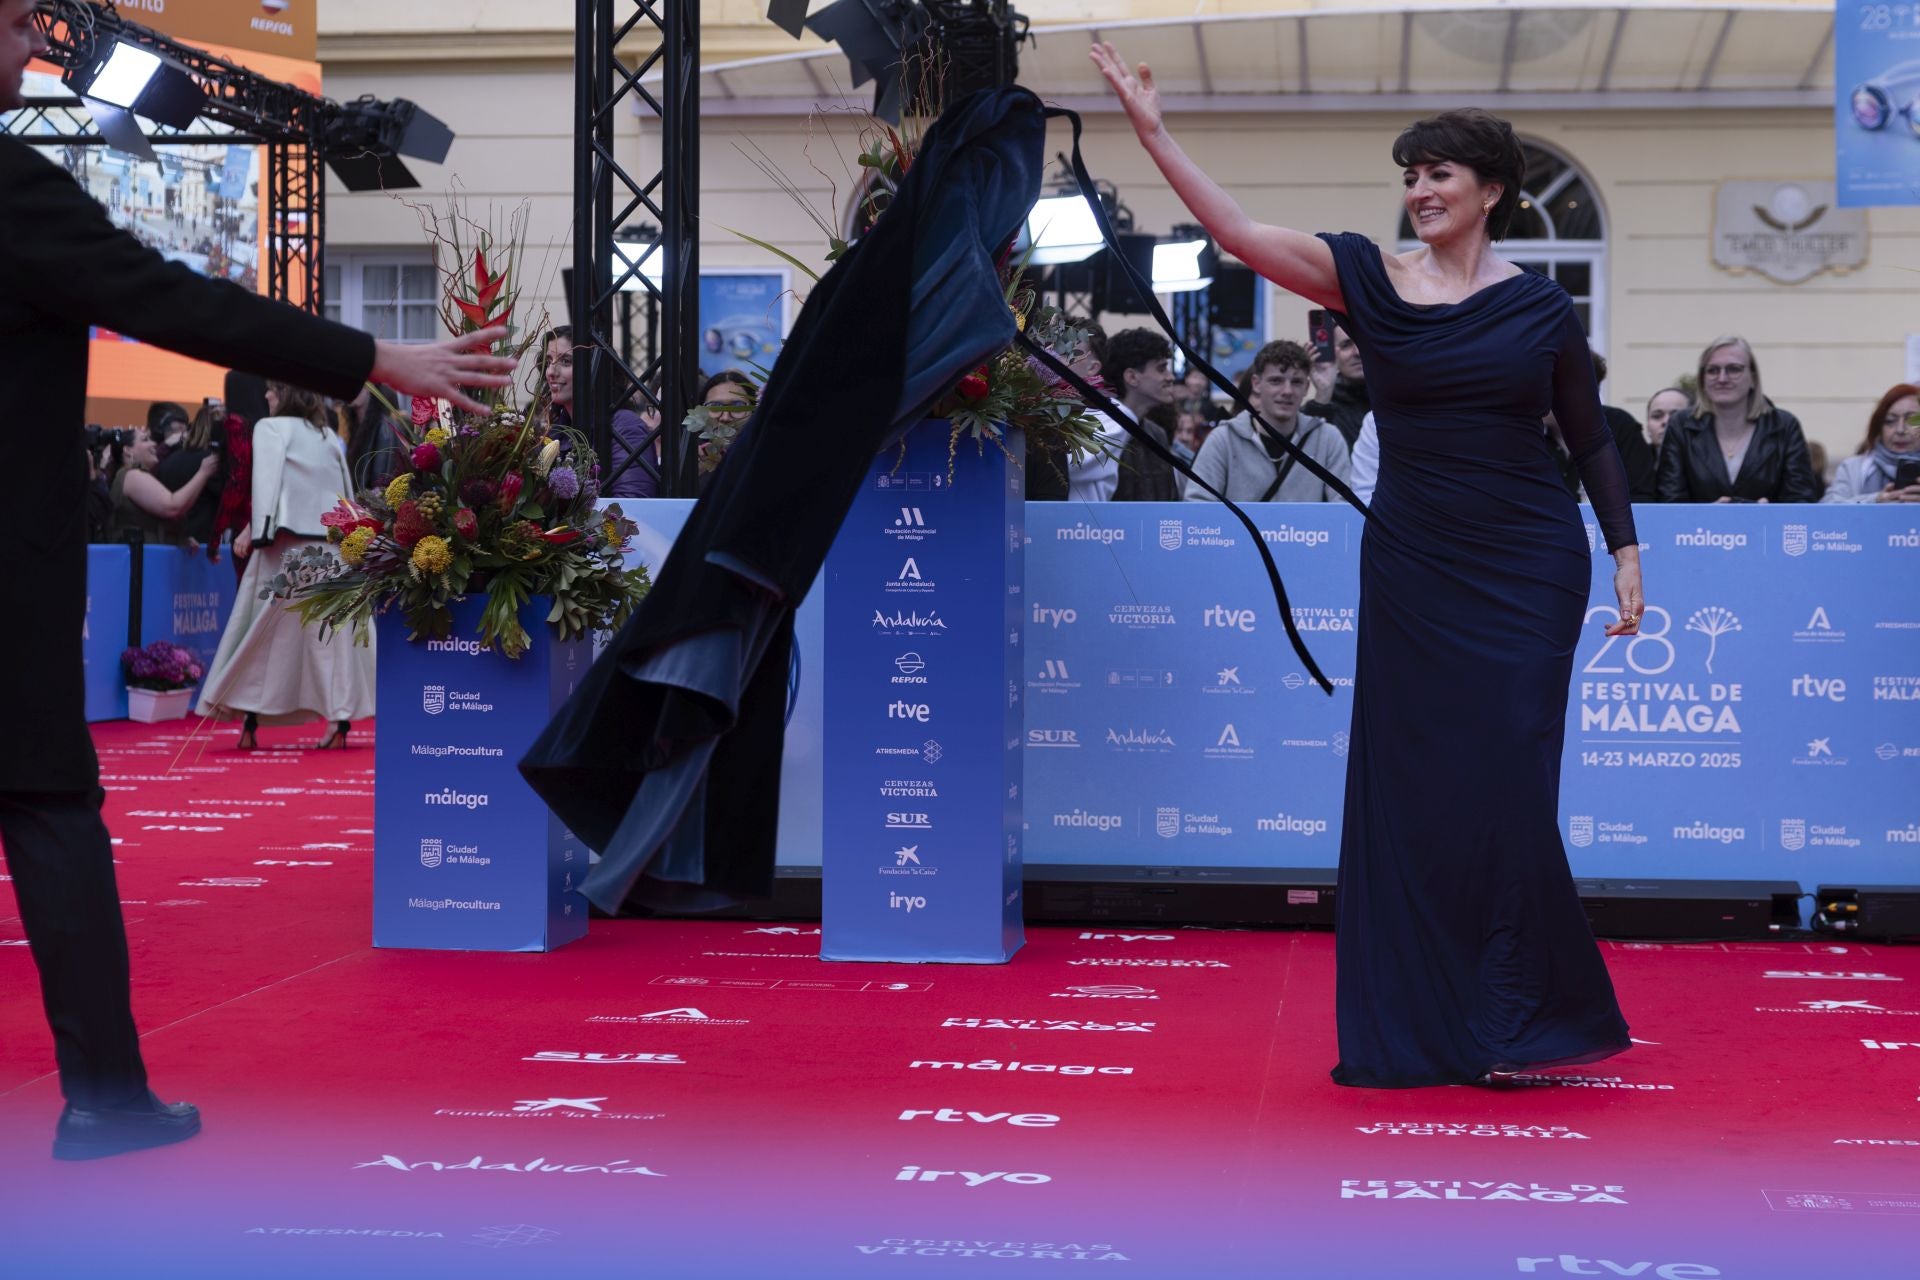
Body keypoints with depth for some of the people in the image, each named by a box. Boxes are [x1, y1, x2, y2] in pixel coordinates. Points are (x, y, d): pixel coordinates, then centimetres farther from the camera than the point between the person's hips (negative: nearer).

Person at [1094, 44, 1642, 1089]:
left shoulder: (1541, 306, 2)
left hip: (1528, 569, -1)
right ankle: (1429, 1024, 15)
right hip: (1412, 569, 1)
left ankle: (1515, 1022, 8)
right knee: (1412, 785, 4)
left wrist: (1625, 553, 4)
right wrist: (1153, 131, -15)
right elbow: (1239, 233, -9)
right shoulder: (1371, 281, 1)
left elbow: (1592, 440, 10)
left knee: (1504, 786, -4)